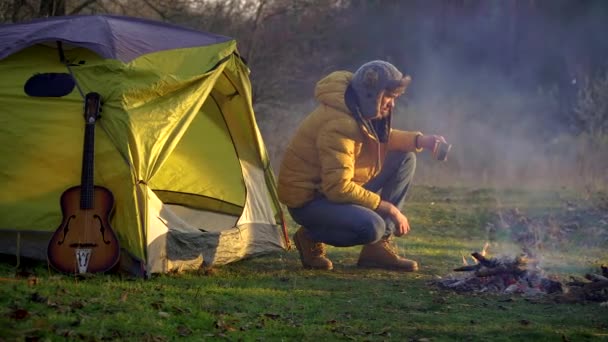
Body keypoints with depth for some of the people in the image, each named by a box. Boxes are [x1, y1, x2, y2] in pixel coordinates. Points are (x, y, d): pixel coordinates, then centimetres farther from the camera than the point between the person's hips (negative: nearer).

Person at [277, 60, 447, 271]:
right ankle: (311, 238, -3)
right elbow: (338, 188, -32)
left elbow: (382, 139, 20)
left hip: (336, 188, 10)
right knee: (372, 227, -34)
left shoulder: (364, 111, 0)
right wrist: (388, 208, -24)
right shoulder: (339, 125, -30)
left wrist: (420, 141, -2)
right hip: (306, 198, -10)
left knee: (405, 160, 2)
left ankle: (377, 247, 1)